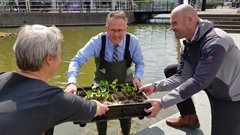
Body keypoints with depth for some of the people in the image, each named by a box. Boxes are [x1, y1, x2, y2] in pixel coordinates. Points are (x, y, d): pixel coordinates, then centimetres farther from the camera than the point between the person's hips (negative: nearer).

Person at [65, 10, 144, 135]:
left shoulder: (133, 41, -17)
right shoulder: (97, 41, -22)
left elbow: (140, 63, -4)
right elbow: (77, 60, -25)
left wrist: (137, 77, -23)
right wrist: (72, 82, -40)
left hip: (125, 83, 1)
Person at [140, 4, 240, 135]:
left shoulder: (215, 42, -29)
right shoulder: (188, 45, -5)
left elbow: (199, 81, -34)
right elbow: (182, 77, -5)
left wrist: (162, 103, -34)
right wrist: (155, 86, -18)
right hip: (212, 87, 7)